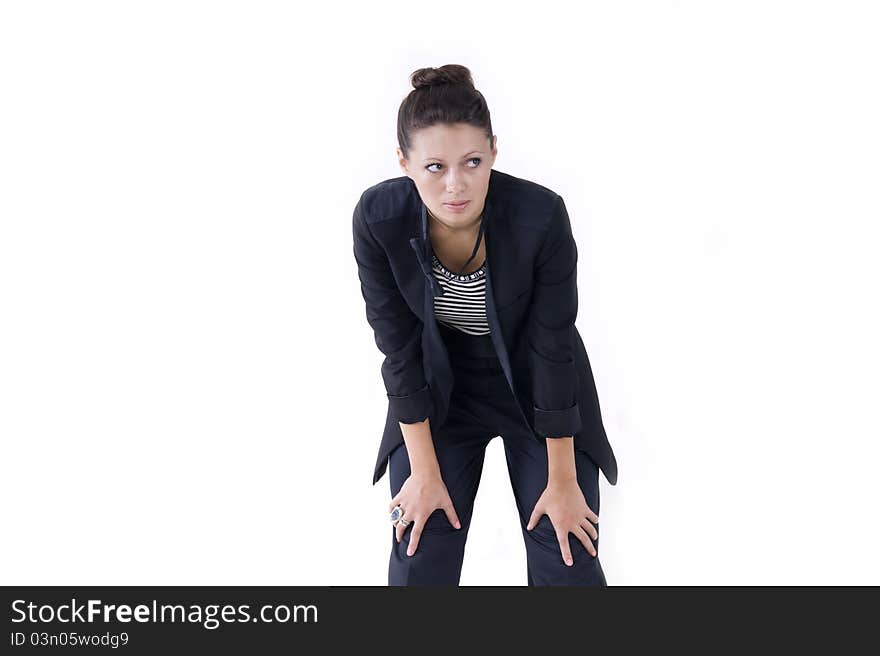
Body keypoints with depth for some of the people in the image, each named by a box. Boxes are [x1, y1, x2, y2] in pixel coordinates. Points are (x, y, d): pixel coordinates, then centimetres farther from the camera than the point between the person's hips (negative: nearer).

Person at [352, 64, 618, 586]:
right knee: (419, 565, -3)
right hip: (440, 389, 1)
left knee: (570, 566, -2)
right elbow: (399, 347, -15)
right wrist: (425, 473, -10)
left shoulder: (541, 216, -30)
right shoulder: (378, 218, -25)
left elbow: (552, 348, -21)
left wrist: (562, 480, -13)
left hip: (534, 386, -1)